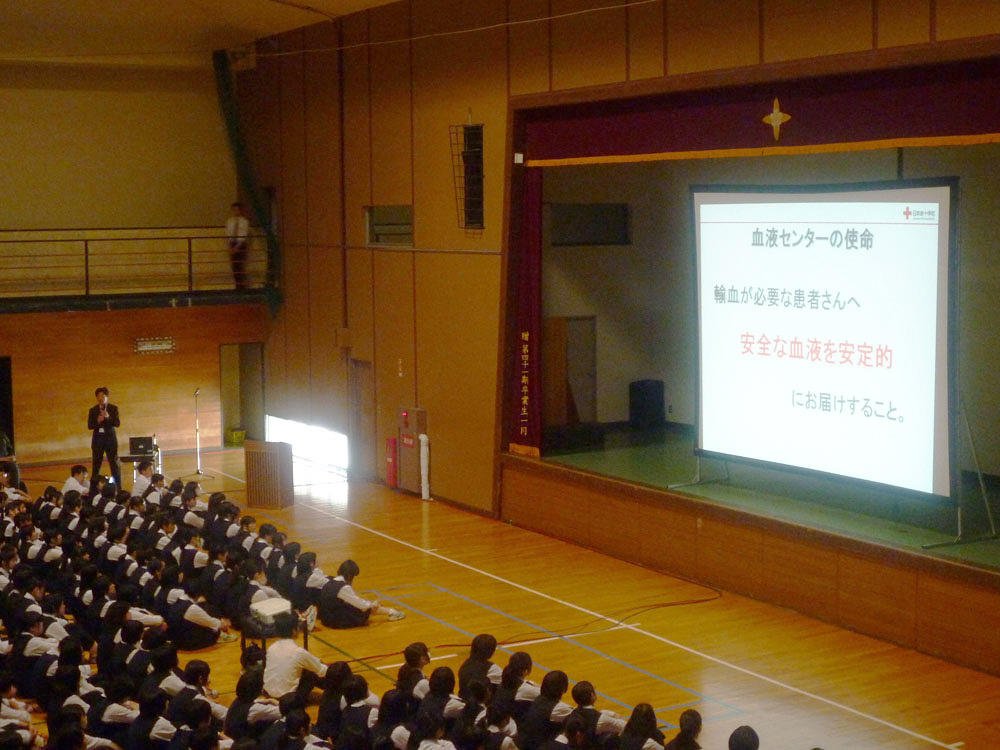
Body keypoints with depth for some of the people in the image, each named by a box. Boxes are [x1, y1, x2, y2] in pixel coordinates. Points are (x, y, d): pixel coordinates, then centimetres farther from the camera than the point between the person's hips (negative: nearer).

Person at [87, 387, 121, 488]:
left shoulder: (113, 408, 3)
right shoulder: (93, 410, 8)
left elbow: (118, 424, -5)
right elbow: (89, 426, 3)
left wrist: (108, 417, -22)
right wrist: (97, 421, -15)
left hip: (110, 438, -2)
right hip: (97, 439, 2)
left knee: (114, 464, -4)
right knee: (96, 465, 2)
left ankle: (118, 488, -1)